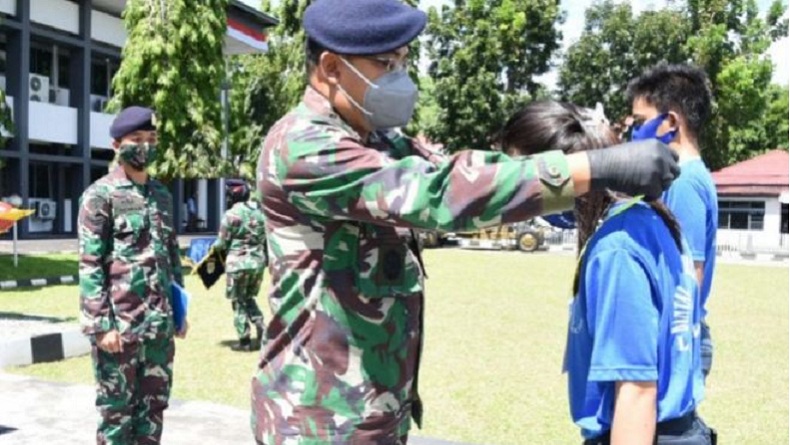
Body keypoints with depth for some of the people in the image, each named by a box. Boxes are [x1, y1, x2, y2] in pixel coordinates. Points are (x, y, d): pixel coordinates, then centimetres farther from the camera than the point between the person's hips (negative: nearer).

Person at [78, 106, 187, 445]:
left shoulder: (162, 195, 14)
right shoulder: (100, 195, -5)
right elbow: (89, 265, -10)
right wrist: (101, 325, -16)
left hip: (161, 324, 6)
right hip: (119, 324, -6)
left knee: (154, 405, 13)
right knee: (117, 410, 4)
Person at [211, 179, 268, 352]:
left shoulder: (231, 214, -10)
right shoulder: (259, 211, 6)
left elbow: (222, 243, -6)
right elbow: (267, 239, 9)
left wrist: (213, 247, 14)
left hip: (238, 262, -5)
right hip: (258, 261, 5)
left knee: (239, 302, 7)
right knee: (249, 299, 21)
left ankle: (244, 341, 9)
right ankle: (261, 329, 3)